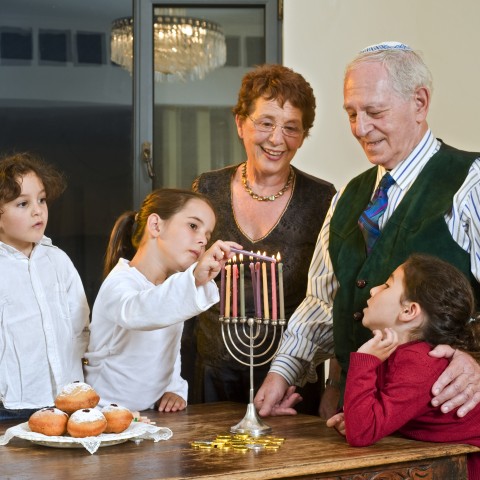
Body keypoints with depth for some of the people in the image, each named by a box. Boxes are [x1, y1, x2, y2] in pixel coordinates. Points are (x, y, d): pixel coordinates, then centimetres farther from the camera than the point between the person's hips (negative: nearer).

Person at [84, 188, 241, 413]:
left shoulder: (172, 282, 15)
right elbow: (135, 312, -38)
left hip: (152, 416, 6)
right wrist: (193, 279, -51)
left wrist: (176, 390, 4)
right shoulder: (120, 283, -13)